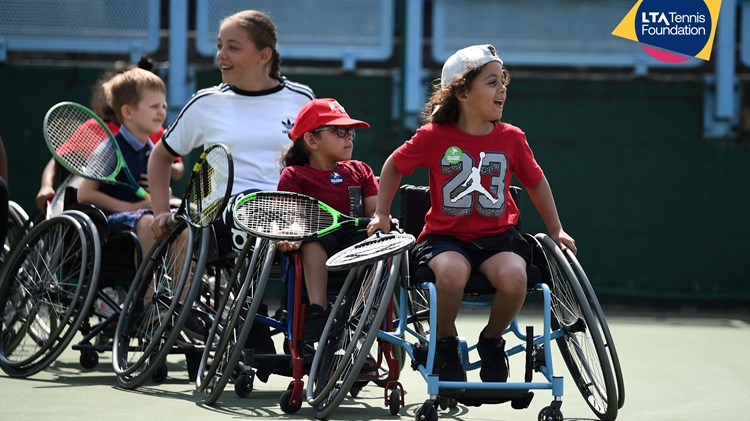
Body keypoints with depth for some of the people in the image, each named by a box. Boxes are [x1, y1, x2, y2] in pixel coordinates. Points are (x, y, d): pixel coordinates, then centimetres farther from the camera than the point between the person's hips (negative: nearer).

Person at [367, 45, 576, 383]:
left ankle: (492, 341, 0)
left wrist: (556, 230, 19)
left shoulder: (511, 138, 5)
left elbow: (535, 181, 20)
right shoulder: (433, 136, -2)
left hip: (498, 236, 2)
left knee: (514, 276, -33)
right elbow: (395, 165, 14)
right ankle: (445, 342, -7)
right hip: (445, 235, -2)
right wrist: (381, 215, 12)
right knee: (452, 272, -38)